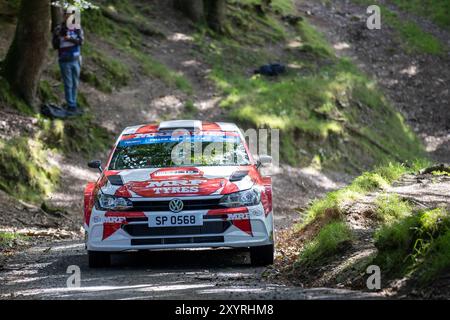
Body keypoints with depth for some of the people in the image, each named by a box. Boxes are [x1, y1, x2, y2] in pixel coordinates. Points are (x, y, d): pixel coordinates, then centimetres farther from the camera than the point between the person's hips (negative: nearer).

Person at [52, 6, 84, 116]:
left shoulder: (77, 28, 2)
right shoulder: (58, 29, -2)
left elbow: (81, 41, -11)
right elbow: (55, 46, -2)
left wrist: (70, 39, -26)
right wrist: (58, 36, -19)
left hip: (76, 60, 3)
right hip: (65, 61, -3)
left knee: (75, 84, 10)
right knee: (68, 84, -3)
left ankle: (73, 105, 20)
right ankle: (71, 106, 1)